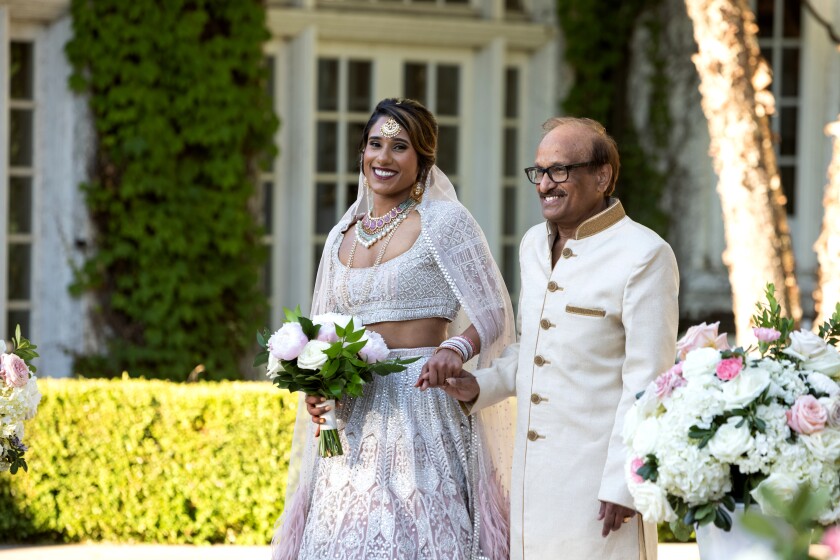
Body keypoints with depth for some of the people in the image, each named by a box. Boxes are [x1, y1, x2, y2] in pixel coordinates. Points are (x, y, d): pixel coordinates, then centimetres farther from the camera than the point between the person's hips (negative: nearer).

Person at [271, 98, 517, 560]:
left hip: (423, 407, -5)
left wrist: (457, 348, -24)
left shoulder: (444, 221, -1)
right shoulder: (342, 236, 15)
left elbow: (495, 314, -5)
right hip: (354, 416, 5)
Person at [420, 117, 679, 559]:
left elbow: (646, 381, -14)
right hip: (532, 471, 7)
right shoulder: (534, 245, 14)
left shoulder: (643, 256, -10)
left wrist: (623, 484, -17)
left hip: (597, 475, -7)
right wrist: (480, 387, 7)